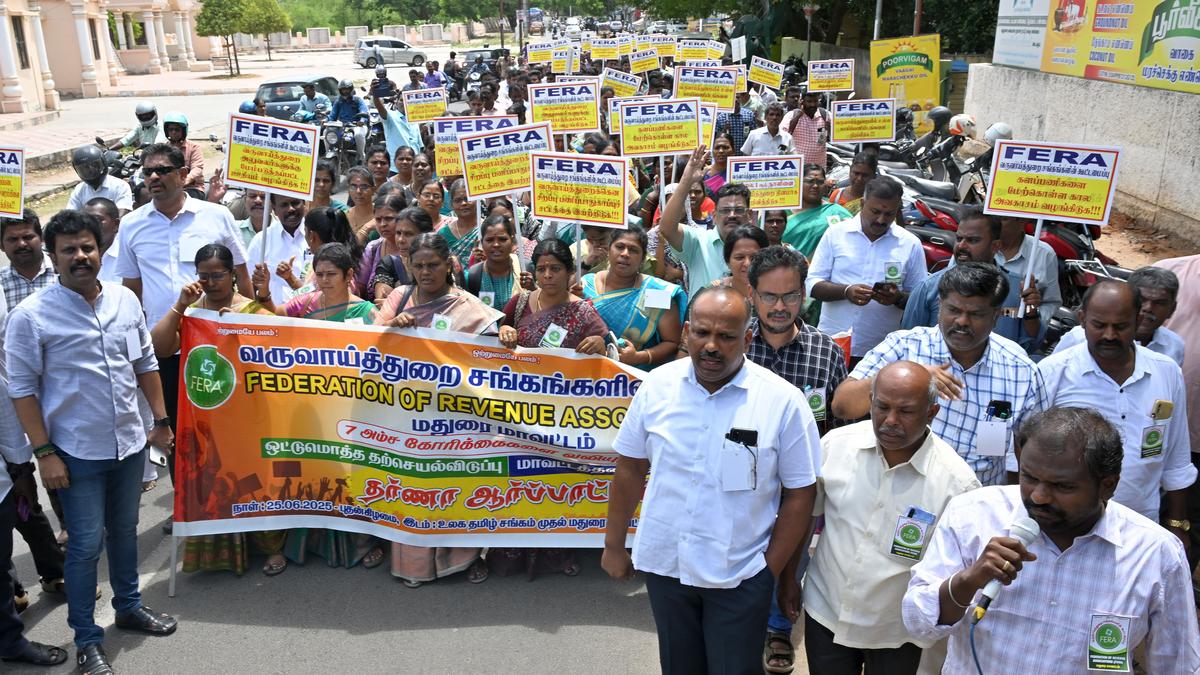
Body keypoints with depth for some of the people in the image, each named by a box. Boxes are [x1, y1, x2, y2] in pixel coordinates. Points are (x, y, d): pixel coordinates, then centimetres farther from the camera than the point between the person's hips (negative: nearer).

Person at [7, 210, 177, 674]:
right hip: (77, 453, -4)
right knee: (86, 544, 4)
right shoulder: (30, 316, -13)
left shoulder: (125, 300, 1)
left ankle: (128, 606, 39)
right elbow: (22, 388, -10)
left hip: (130, 443, 5)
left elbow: (146, 364, 10)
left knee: (125, 530, 20)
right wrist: (44, 452, -12)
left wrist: (161, 420, 10)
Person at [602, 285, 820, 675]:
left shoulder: (783, 401, -13)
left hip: (740, 576, -3)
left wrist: (772, 571, -6)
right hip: (663, 564, 3)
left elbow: (799, 494, -7)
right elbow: (630, 467, 4)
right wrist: (614, 546, 8)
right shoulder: (658, 385, -5)